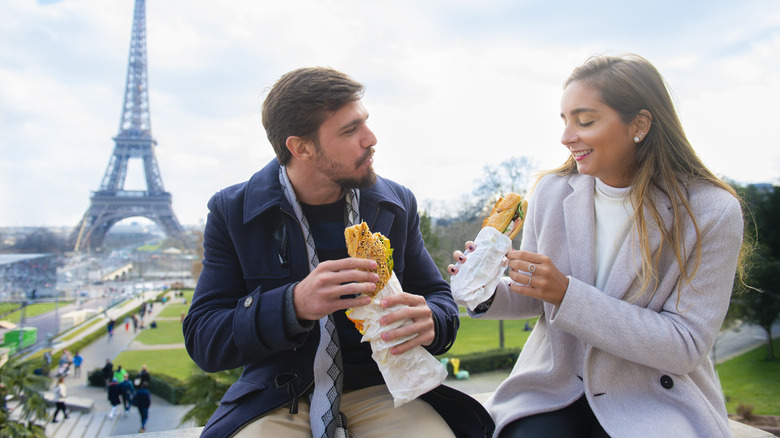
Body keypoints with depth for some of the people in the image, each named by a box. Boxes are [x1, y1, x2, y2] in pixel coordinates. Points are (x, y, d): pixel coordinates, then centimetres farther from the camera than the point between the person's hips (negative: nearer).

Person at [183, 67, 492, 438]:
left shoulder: (397, 204, 5)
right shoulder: (231, 212, -2)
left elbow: (439, 297, 11)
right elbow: (202, 341, -6)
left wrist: (429, 323, -16)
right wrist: (294, 306, -27)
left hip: (379, 386, 2)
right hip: (277, 398, -1)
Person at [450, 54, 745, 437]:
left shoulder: (711, 213, -13)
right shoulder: (551, 191, -2)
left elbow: (686, 345, -15)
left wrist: (567, 294, -24)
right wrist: (488, 293, -16)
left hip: (654, 401, -2)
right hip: (555, 387, 2)